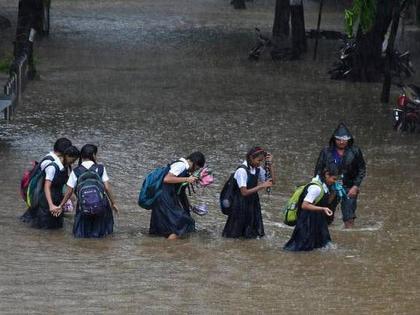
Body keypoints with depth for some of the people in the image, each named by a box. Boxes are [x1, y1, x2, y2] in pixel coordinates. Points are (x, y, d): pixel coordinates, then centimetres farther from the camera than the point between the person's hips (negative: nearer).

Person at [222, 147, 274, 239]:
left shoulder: (258, 169, -2)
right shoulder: (242, 171, -22)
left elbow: (271, 181, 4)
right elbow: (244, 192, -24)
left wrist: (270, 164, -6)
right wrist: (262, 186, -27)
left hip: (253, 203, 6)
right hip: (241, 205, -6)